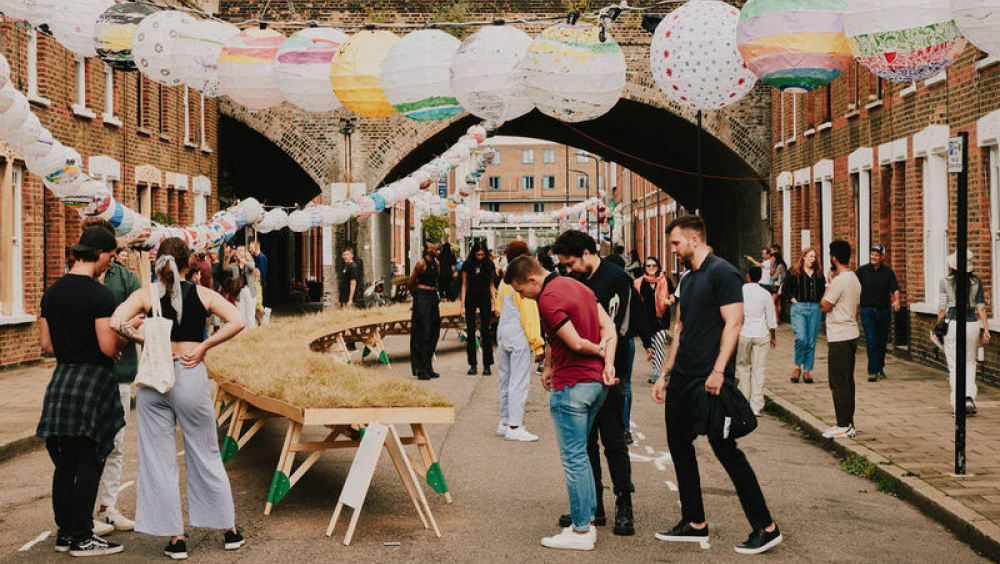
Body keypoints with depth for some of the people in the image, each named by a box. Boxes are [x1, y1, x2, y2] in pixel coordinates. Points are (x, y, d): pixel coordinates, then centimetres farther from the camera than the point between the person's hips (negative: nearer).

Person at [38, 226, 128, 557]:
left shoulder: (51, 293, 8)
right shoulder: (99, 296, -14)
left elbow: (47, 345, 11)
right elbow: (109, 347, -17)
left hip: (61, 380, 7)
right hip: (93, 381, -7)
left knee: (65, 464, 12)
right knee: (90, 464, -1)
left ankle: (65, 533, 19)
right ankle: (81, 538, 3)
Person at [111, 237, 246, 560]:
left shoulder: (145, 295, 0)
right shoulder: (202, 294, 1)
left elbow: (115, 323, -15)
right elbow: (237, 321, -10)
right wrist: (203, 347, -6)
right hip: (192, 376, 1)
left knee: (158, 460, 7)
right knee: (205, 455, 13)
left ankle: (176, 538, 9)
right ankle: (229, 530, 21)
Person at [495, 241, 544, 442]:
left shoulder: (504, 282, 11)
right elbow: (528, 314, -16)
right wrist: (537, 343, -13)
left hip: (503, 333, 8)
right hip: (519, 336, -8)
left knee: (506, 380, 14)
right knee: (519, 382, -6)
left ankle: (504, 422, 21)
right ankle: (514, 427, -7)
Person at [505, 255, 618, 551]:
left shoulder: (548, 299, -17)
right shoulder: (576, 285, 12)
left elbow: (576, 343, -19)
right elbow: (608, 327, 9)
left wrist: (599, 351, 0)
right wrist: (608, 363, 0)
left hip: (571, 385, -9)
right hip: (596, 382, 9)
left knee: (573, 458, -1)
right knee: (579, 455, 18)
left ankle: (581, 531, 5)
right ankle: (587, 520, 23)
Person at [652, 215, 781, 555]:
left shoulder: (722, 273, -10)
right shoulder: (687, 280, 16)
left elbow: (733, 324, -18)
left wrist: (718, 371, -25)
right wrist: (666, 374, 19)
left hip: (710, 380, -9)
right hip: (683, 377, 9)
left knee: (726, 450, -6)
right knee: (679, 446, 10)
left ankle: (766, 527, 3)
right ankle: (695, 524, 20)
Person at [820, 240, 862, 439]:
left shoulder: (839, 280, -17)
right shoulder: (855, 279, 12)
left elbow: (824, 306, -13)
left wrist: (829, 283, -5)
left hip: (839, 337, -9)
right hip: (852, 334, 9)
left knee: (839, 383, -4)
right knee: (847, 381, 13)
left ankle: (844, 425, -2)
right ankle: (848, 423, 18)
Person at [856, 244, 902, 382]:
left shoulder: (888, 272, 3)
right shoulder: (862, 270, 2)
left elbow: (895, 289, -5)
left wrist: (897, 300, -24)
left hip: (884, 311, 2)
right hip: (867, 311, -2)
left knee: (882, 341, 10)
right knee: (871, 340, -11)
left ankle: (880, 367, 27)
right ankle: (873, 371, -9)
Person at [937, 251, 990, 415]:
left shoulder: (946, 282, -5)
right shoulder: (976, 282, 1)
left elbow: (942, 309, -3)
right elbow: (981, 308, 0)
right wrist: (986, 329, 3)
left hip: (953, 324, -2)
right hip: (971, 324, 2)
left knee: (954, 367, 6)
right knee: (970, 363, 20)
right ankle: (969, 398, 2)